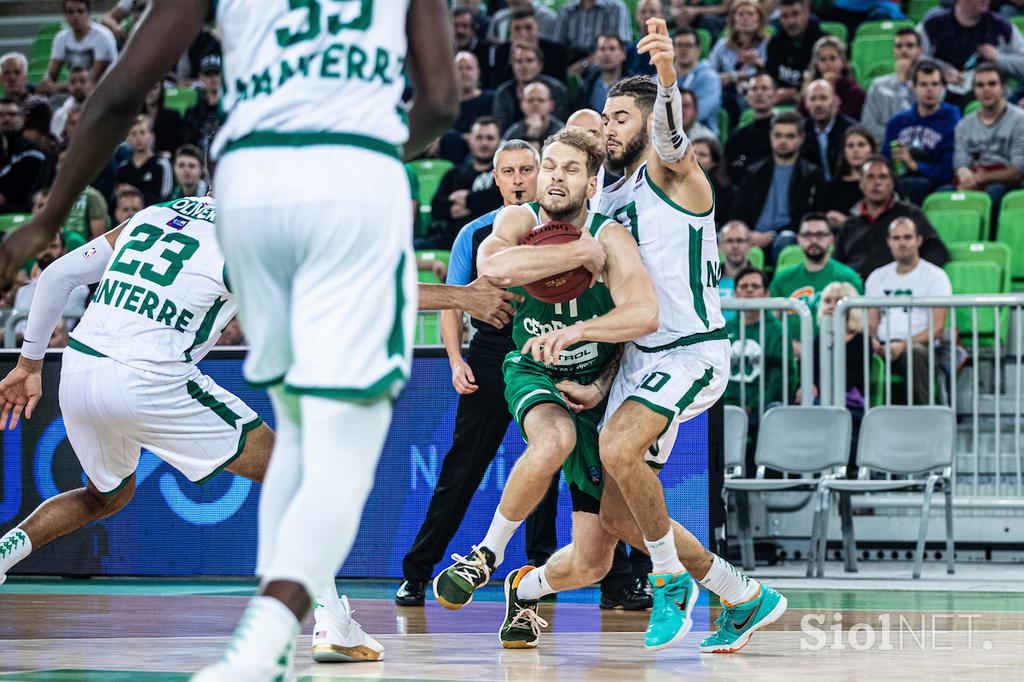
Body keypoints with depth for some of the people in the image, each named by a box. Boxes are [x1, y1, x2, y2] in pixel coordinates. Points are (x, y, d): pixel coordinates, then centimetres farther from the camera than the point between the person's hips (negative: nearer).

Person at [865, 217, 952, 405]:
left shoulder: (935, 276, 8)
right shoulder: (878, 277, 23)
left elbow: (937, 328, -2)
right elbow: (870, 322, 16)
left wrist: (904, 345, -18)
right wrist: (872, 341, -9)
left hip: (919, 345, -3)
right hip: (882, 347, 3)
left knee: (915, 353, -40)